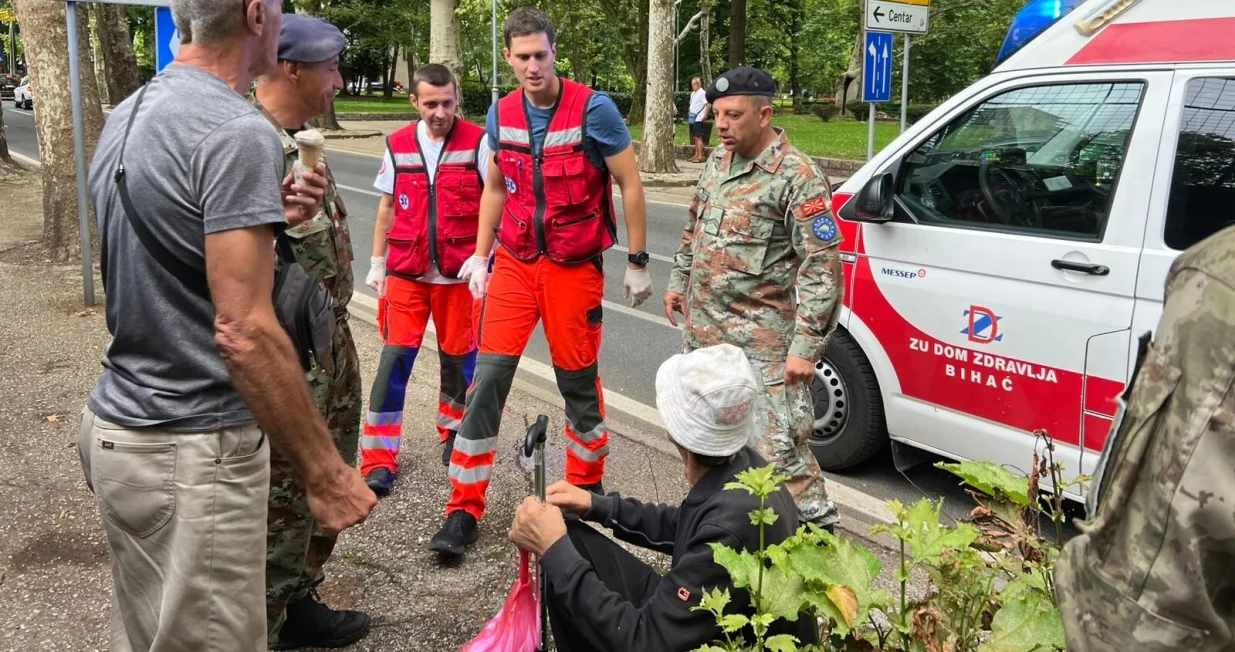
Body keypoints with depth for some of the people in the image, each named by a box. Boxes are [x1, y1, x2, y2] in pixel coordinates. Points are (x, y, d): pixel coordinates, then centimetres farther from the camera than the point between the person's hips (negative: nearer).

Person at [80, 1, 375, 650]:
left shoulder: (127, 117, 10)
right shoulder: (237, 130, -19)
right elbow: (244, 334, -24)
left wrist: (265, 220, 9)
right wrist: (327, 474, -19)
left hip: (115, 427, 9)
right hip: (191, 453, -9)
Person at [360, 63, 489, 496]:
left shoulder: (477, 142, -5)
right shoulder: (398, 145, 5)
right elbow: (387, 207, 13)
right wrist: (377, 262, 13)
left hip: (459, 273, -1)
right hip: (406, 272, 2)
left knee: (458, 356, 10)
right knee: (394, 357, -4)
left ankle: (454, 433, 34)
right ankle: (379, 459, 4)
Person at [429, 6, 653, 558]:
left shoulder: (592, 108, -11)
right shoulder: (501, 115, 4)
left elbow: (630, 184, -6)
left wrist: (637, 262, -6)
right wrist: (480, 254, 12)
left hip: (574, 267, -3)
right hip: (514, 263, 4)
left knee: (579, 383, 8)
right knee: (488, 378, -4)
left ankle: (585, 491, 29)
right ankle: (464, 510, 5)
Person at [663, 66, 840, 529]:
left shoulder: (797, 177, -16)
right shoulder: (718, 161, 9)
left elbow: (823, 267, -19)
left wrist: (805, 348, -22)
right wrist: (679, 282, 23)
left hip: (762, 343, -8)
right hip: (702, 332, 8)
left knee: (779, 450, -8)